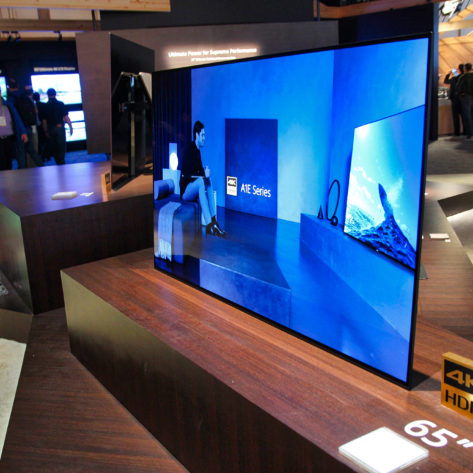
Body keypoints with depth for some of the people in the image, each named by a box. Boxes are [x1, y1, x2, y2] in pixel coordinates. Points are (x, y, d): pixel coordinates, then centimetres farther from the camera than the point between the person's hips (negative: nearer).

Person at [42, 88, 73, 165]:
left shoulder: (45, 106, 1)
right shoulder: (60, 104, -5)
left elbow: (44, 120, 2)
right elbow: (66, 117, -8)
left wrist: (46, 131, 9)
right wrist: (70, 127, -1)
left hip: (50, 129, 2)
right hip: (59, 127, -2)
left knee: (53, 147, 13)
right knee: (61, 146, 2)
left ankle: (58, 162, 17)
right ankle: (61, 162, -3)